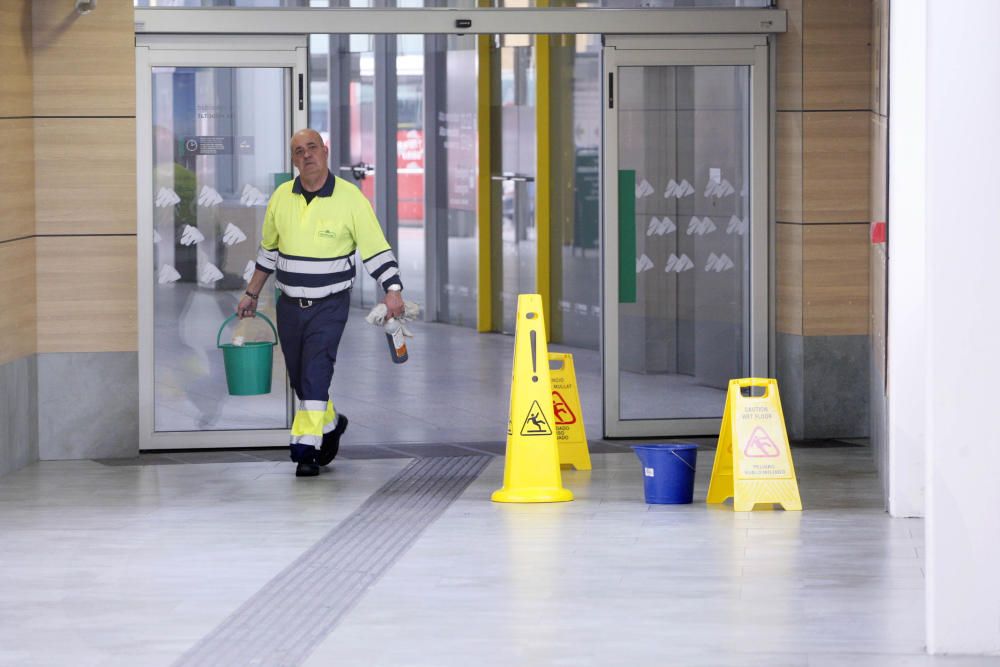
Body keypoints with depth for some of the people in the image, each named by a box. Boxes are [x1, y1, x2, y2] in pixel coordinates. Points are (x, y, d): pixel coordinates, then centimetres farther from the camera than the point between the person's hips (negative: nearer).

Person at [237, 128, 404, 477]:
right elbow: (268, 250, 17)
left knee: (315, 373, -15)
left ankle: (307, 448, -12)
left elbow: (377, 249, -8)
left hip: (330, 306, -5)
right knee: (299, 379, 12)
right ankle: (331, 424, 38)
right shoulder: (281, 197, 3)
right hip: (289, 305, 5)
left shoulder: (350, 197, -9)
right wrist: (252, 295, 19)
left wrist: (393, 290, -21)